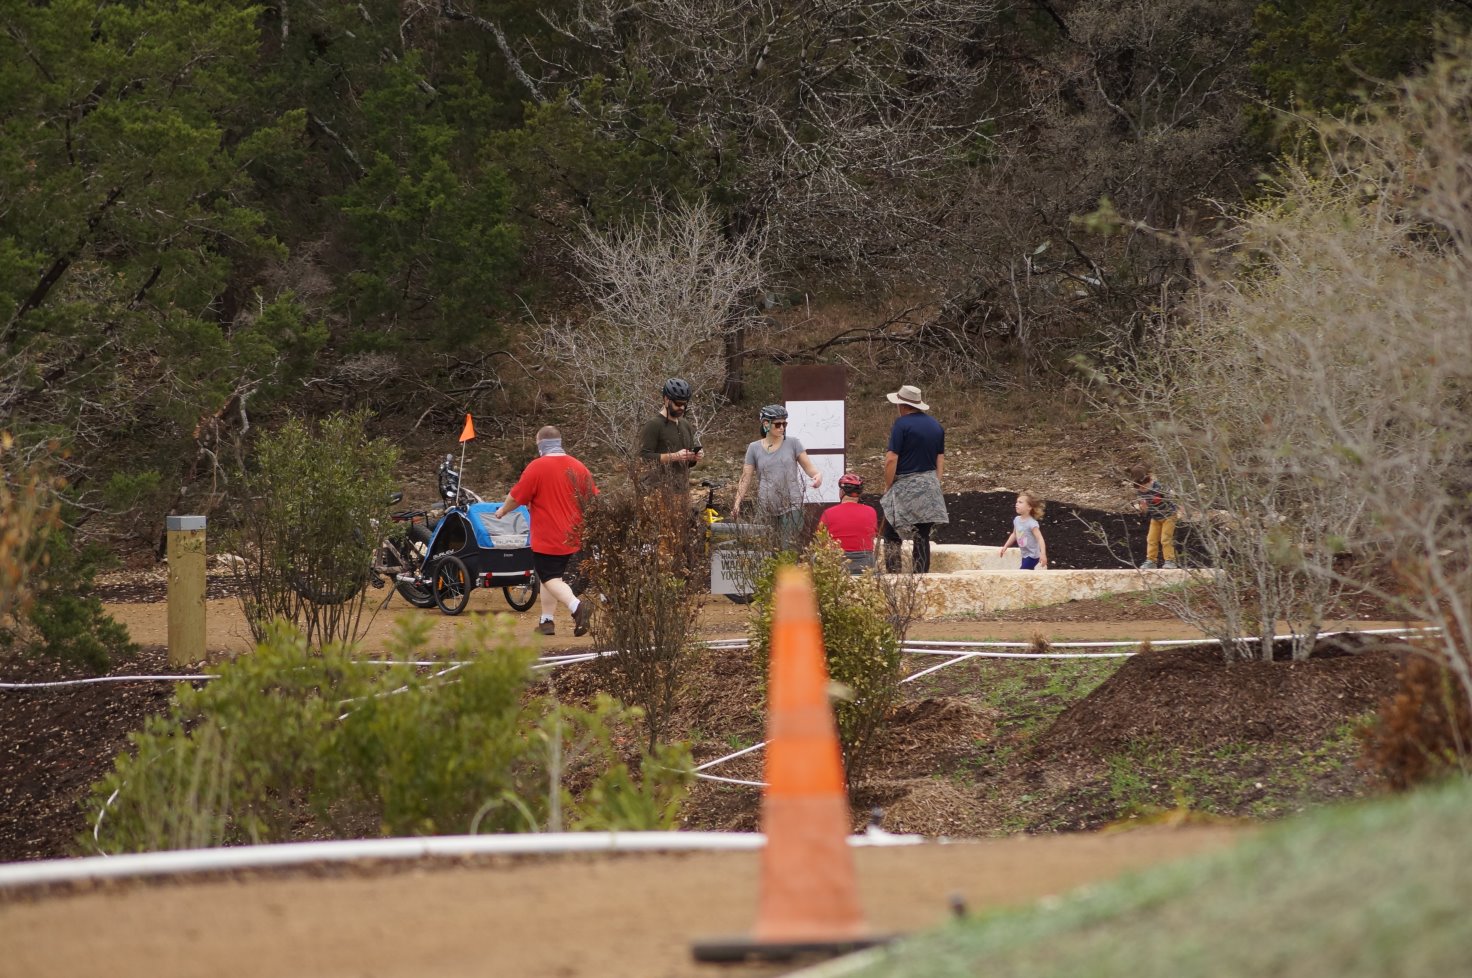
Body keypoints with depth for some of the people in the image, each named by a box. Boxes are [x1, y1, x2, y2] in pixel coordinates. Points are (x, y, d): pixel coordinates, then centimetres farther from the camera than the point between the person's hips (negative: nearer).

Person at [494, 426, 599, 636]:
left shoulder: (536, 467, -12)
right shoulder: (578, 467, 5)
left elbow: (516, 497, -7)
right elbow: (594, 499, 12)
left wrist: (503, 511, 13)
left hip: (546, 538, -6)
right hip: (573, 538, 6)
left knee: (550, 579, -5)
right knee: (555, 576, 18)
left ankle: (577, 605, -29)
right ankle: (546, 621, 18)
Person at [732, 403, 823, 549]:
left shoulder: (792, 443, 3)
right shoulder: (754, 448, 5)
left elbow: (808, 466, -1)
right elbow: (745, 477, 5)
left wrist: (817, 475, -24)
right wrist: (737, 503, -3)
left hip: (791, 504, -2)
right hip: (767, 506, 2)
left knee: (789, 545, -12)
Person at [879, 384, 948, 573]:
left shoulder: (902, 424, -11)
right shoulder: (936, 426, 10)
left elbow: (891, 459, -14)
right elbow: (941, 460, 13)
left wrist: (887, 486, -5)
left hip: (905, 486, -6)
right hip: (930, 485, 6)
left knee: (892, 535, 2)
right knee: (922, 537, 8)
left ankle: (893, 575, -6)